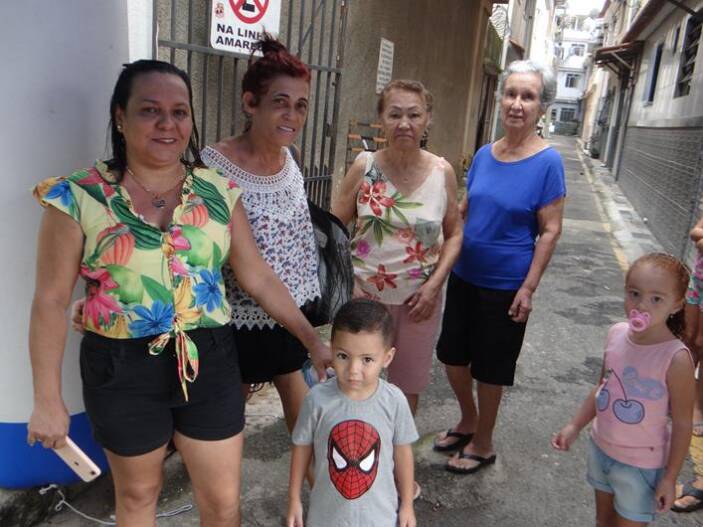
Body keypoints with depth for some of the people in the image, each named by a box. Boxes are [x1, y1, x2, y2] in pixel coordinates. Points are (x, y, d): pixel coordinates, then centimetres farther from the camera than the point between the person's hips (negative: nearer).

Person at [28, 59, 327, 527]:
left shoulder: (218, 191, -2)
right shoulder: (78, 197, -10)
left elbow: (258, 277, 2)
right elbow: (51, 302, -6)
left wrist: (313, 340, 0)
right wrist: (48, 400, -5)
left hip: (209, 361, 2)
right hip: (123, 369, -1)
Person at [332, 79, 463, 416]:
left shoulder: (442, 172, -5)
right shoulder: (364, 166, -7)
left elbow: (453, 234, 3)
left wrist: (434, 284, -9)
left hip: (419, 298, 1)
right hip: (365, 294, 0)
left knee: (408, 386, 16)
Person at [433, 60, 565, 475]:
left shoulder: (547, 161, -13)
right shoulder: (485, 154, 2)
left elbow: (550, 231, -13)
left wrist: (528, 288, -16)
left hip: (506, 285, -5)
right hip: (465, 275, 6)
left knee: (489, 368, 9)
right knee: (452, 354, 16)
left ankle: (483, 445, 32)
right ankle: (468, 421, 43)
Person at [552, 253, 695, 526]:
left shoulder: (676, 359, -26)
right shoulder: (616, 333, -10)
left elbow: (682, 423, -16)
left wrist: (669, 478, -11)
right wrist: (575, 426, 5)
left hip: (640, 464, -5)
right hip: (600, 448, 5)